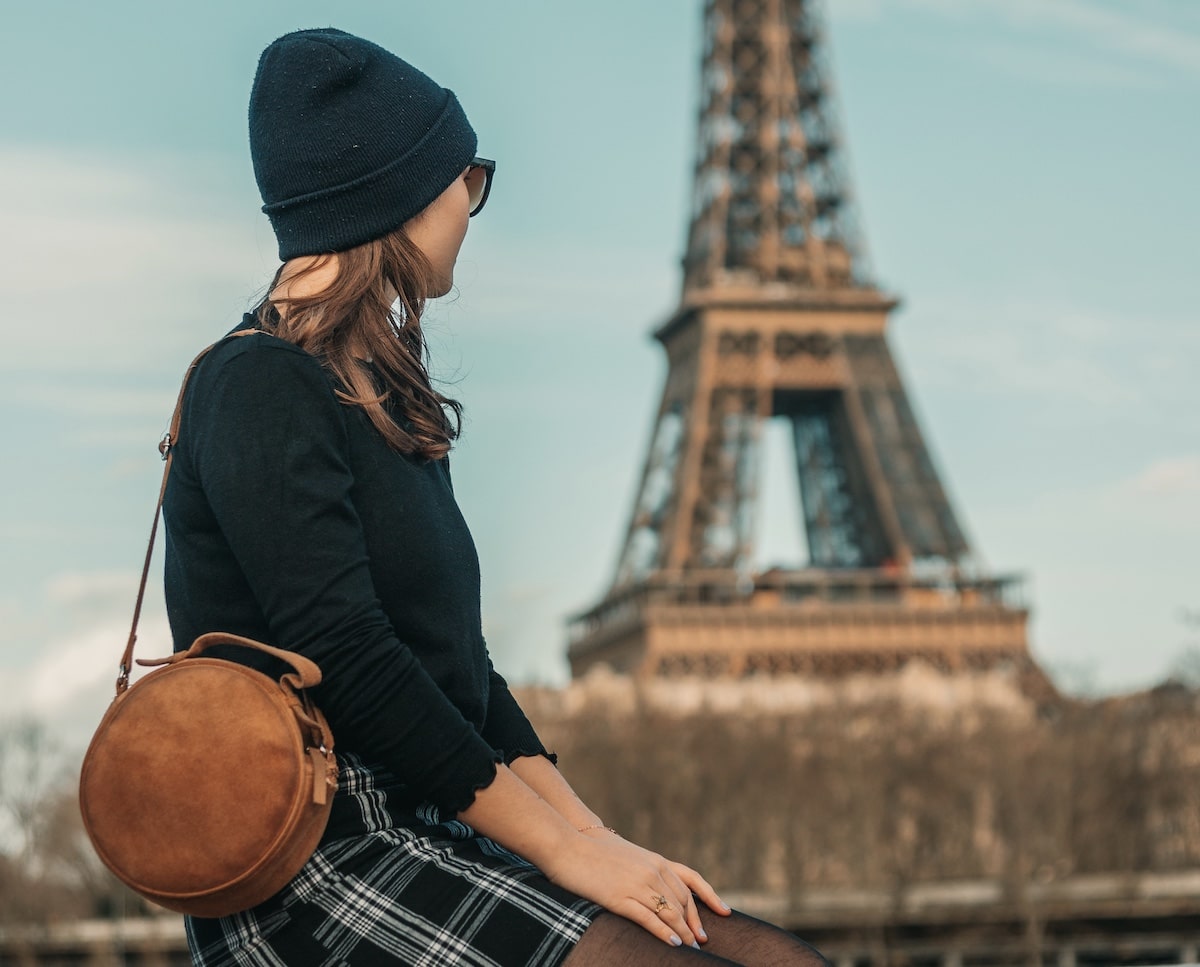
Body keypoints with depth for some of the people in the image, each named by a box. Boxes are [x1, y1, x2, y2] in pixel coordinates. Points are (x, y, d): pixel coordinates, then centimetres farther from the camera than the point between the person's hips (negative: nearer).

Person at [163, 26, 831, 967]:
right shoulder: (258, 388, -9)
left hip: (432, 836, 9)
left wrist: (596, 836, 5)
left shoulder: (386, 399, 19)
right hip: (307, 865, -8)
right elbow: (345, 660, -18)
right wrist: (563, 847, -15)